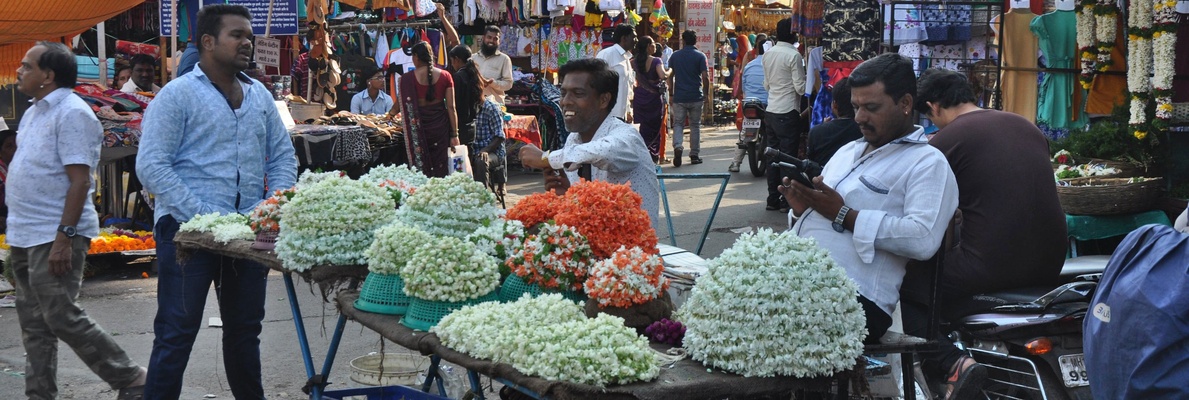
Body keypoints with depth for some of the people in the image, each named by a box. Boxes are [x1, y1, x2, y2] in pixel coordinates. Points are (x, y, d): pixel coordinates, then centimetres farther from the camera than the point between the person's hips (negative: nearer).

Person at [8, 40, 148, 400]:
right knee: (33, 323, 11)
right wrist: (19, 233, 17)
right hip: (26, 236, 9)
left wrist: (64, 237, -25)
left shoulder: (71, 113, -14)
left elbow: (80, 181, -20)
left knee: (62, 317, -9)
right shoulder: (35, 111, 16)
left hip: (54, 237, -9)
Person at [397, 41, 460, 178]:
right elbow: (451, 107, -1)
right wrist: (454, 134, 3)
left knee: (421, 168, 6)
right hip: (440, 125, 1)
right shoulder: (445, 76, 0)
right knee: (441, 169, 7)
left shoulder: (407, 79, -5)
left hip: (419, 127, -1)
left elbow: (400, 104, 6)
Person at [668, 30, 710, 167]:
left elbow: (670, 77, 6)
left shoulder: (675, 56, 4)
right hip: (696, 97, -1)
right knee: (695, 125, 9)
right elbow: (705, 77, -10)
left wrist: (671, 95, 14)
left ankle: (677, 146, -21)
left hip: (679, 97, 1)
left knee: (678, 124, 6)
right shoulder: (700, 56, -4)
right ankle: (694, 155, 11)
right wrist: (706, 94, 1)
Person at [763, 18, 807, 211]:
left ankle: (772, 199, 14)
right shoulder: (794, 55, -13)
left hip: (770, 111, 7)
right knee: (788, 156, -1)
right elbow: (800, 88, -13)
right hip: (788, 112, -7)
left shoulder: (768, 54, 8)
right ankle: (786, 200, 2)